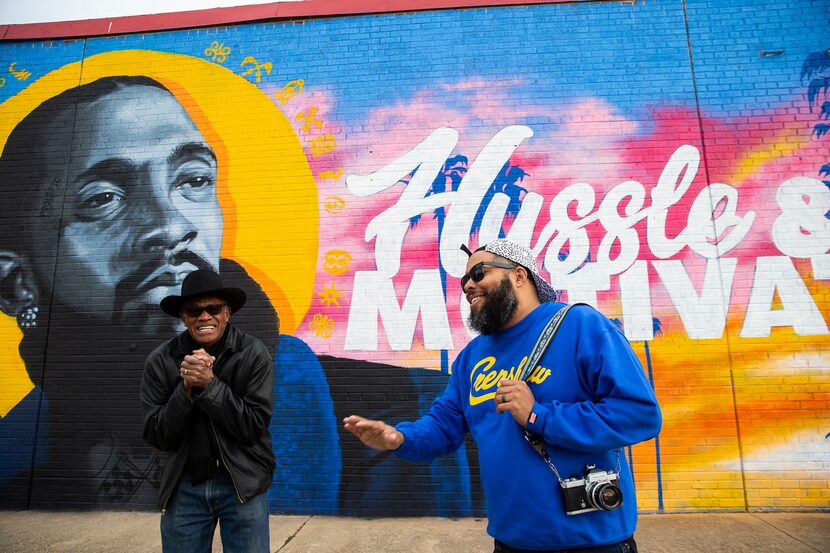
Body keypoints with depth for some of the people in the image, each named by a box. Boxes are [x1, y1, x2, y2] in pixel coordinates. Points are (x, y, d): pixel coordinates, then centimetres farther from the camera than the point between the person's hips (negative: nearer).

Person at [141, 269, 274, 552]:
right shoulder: (160, 361, -5)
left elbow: (253, 427, -14)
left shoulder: (254, 354, -12)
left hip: (242, 482, -2)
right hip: (184, 485, 2)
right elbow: (157, 436, -5)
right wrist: (186, 388, -20)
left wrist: (209, 384, -23)